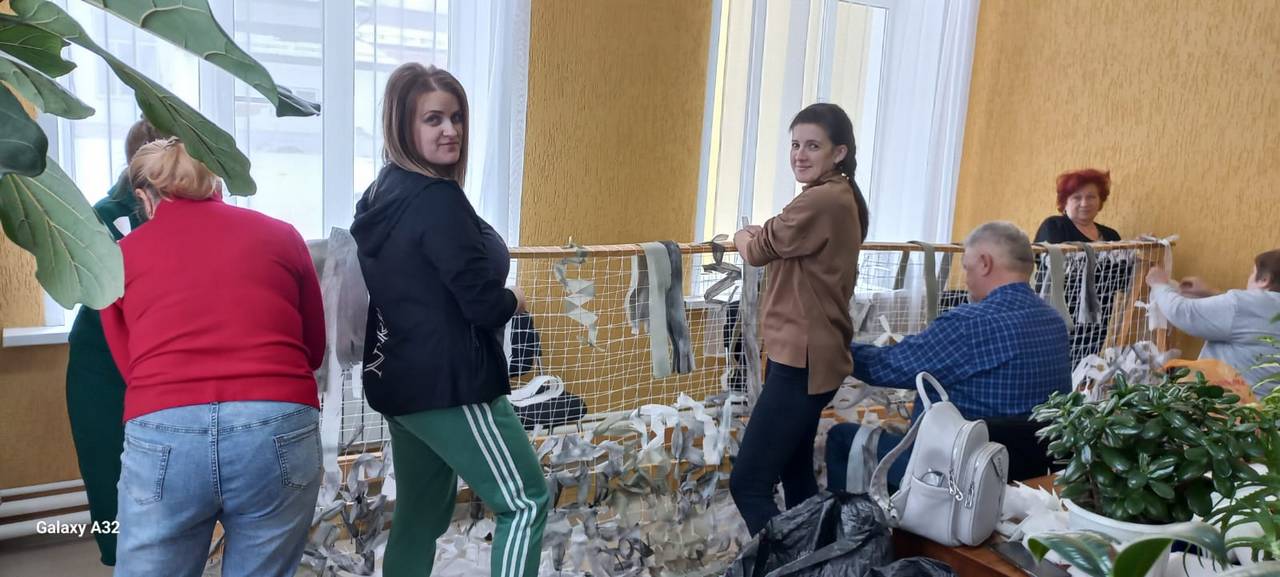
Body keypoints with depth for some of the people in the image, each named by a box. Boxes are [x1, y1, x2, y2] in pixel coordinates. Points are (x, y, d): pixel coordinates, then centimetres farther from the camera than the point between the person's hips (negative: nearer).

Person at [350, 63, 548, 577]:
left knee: (423, 507, 19)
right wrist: (513, 300, 0)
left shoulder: (379, 195, 9)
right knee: (525, 500, 2)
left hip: (399, 381, 9)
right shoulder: (439, 200, -19)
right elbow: (483, 301, -21)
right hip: (450, 384, -9)